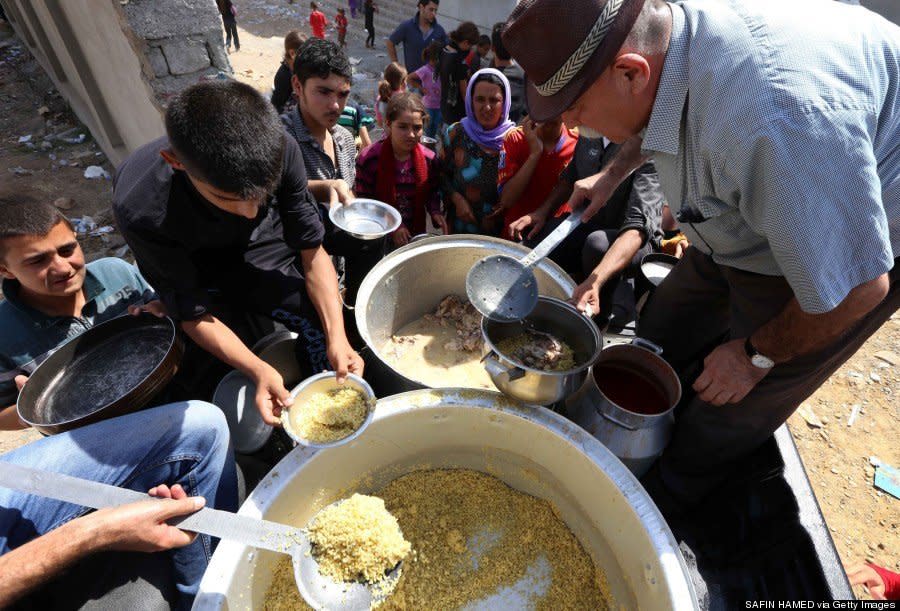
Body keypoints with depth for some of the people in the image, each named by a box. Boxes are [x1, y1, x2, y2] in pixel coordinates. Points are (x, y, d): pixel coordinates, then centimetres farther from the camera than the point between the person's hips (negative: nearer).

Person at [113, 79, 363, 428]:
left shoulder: (280, 150, -30)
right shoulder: (140, 212, -36)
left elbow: (312, 251, -22)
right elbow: (193, 314, -24)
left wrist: (337, 337, -32)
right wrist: (258, 370, -39)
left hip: (256, 247, 2)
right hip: (196, 271, -1)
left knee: (323, 320, -19)